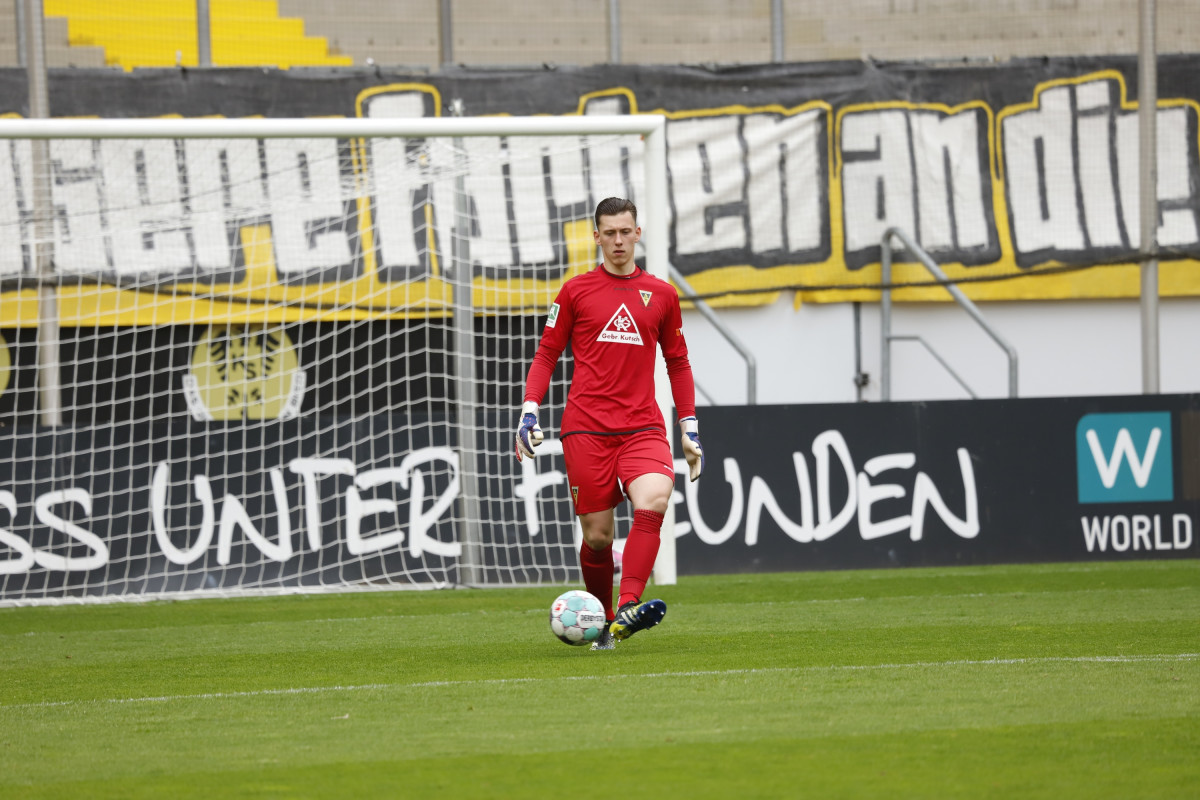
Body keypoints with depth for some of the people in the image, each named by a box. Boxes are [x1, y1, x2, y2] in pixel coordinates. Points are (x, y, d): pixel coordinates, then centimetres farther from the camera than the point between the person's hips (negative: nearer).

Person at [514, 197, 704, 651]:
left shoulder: (661, 295, 12)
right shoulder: (576, 292, 8)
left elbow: (677, 363, 20)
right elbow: (546, 355, 11)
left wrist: (690, 429, 15)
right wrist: (529, 412, -2)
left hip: (643, 426, 1)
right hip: (586, 427, 0)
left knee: (654, 501, -27)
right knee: (597, 536, -2)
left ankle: (627, 611, -36)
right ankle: (603, 624, 18)